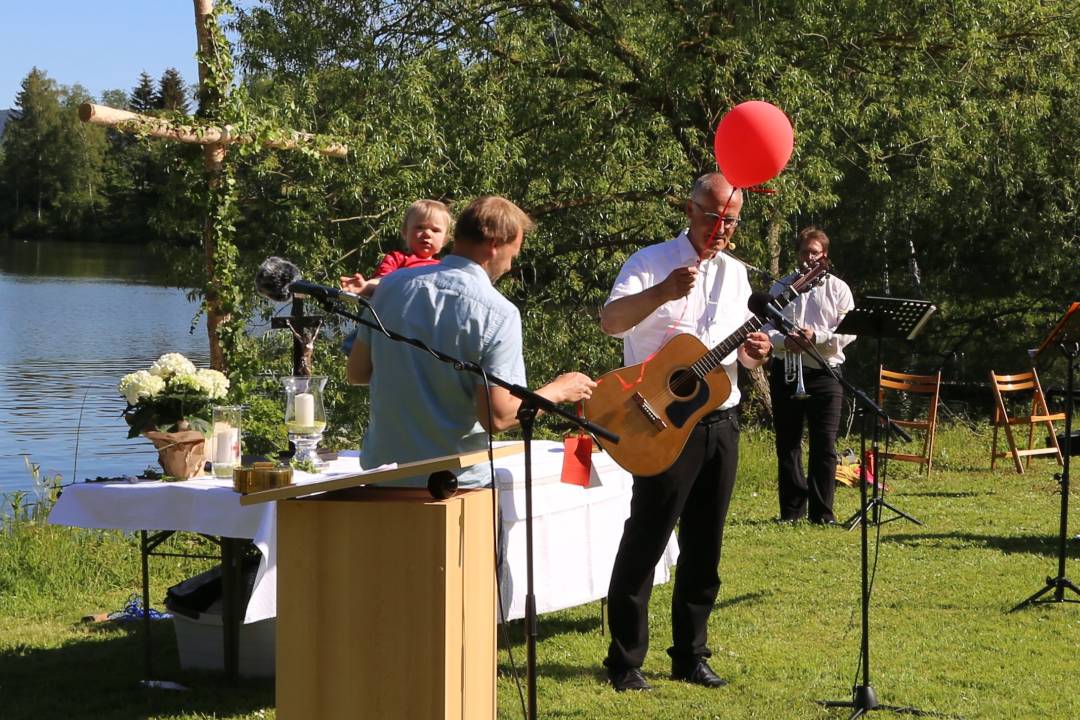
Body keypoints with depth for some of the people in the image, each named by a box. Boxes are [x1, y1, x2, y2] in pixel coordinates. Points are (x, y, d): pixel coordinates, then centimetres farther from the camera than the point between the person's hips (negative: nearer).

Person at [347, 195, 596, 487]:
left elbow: (357, 372, 7)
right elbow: (497, 416, -18)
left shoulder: (393, 285, -1)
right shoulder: (499, 314, -16)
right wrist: (557, 391, -3)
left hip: (380, 470, 5)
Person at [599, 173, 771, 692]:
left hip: (720, 421, 6)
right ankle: (625, 660, 4)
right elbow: (610, 321, -24)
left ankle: (689, 655, 20)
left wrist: (753, 351, -3)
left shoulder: (735, 273, 13)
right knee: (645, 540, -4)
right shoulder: (653, 261, -7)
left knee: (704, 547, 10)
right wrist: (664, 292, -39)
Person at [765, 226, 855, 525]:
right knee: (787, 444, 4)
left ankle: (822, 512, 0)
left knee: (824, 445, -5)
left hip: (824, 373, -2)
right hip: (785, 371, 2)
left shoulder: (837, 288, 7)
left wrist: (816, 337, -18)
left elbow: (848, 332, -2)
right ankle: (791, 510, 11)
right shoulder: (780, 287, 13)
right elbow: (766, 326, 3)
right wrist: (785, 341, -18)